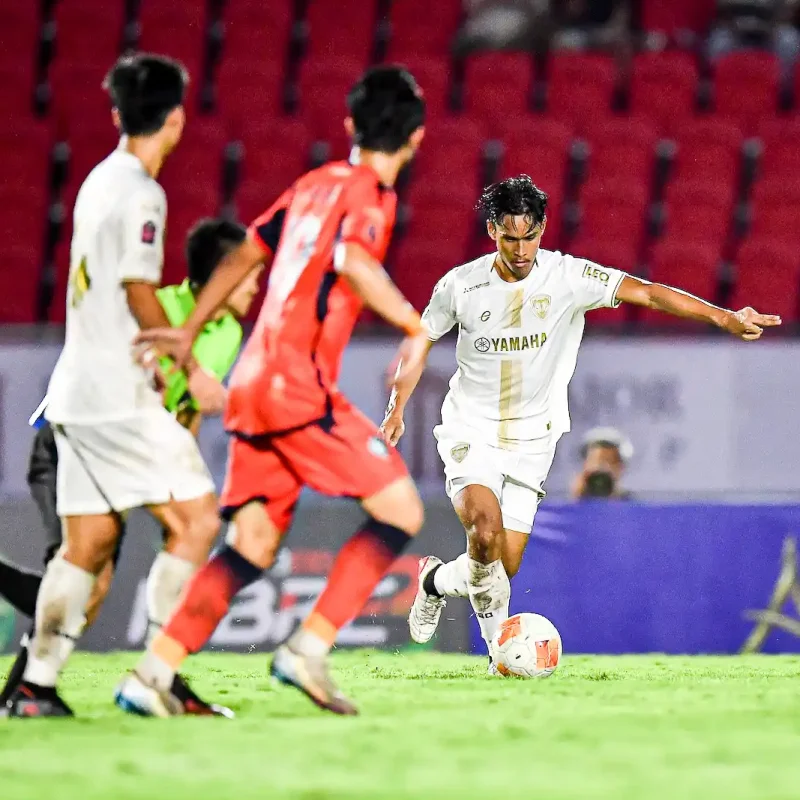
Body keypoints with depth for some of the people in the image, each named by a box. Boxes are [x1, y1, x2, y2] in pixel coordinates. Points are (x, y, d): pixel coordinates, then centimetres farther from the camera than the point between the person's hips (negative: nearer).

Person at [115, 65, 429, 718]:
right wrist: (415, 327, -22)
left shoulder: (315, 185, 19)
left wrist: (189, 334, 34)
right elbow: (354, 260, -27)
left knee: (252, 547, 9)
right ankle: (310, 647, -11)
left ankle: (152, 673, 1)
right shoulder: (369, 192, -6)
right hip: (298, 383, -8)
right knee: (400, 509, -4)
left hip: (254, 385, 8)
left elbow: (243, 256, 27)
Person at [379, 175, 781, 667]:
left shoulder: (568, 277, -12)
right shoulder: (461, 285, -9)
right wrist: (397, 409, 1)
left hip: (531, 441, 2)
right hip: (471, 432, -2)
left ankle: (438, 581, 35)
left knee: (504, 566, 1)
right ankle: (498, 639, -3)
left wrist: (723, 317, -31)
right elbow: (421, 340, 8)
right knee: (487, 529, -27)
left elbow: (645, 292, -21)